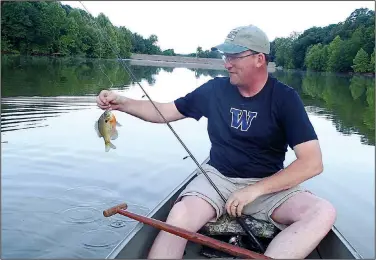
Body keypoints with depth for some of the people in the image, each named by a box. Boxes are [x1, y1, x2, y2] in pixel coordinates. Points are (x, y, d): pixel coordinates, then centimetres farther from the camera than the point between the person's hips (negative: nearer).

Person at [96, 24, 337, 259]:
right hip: (219, 177, 1)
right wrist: (122, 103, -6)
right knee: (180, 217, -30)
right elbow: (165, 112, 9)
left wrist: (255, 190, -20)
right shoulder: (215, 89, 0)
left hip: (269, 186, 0)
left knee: (323, 212, -28)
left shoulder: (284, 98, -8)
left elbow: (312, 163, -14)